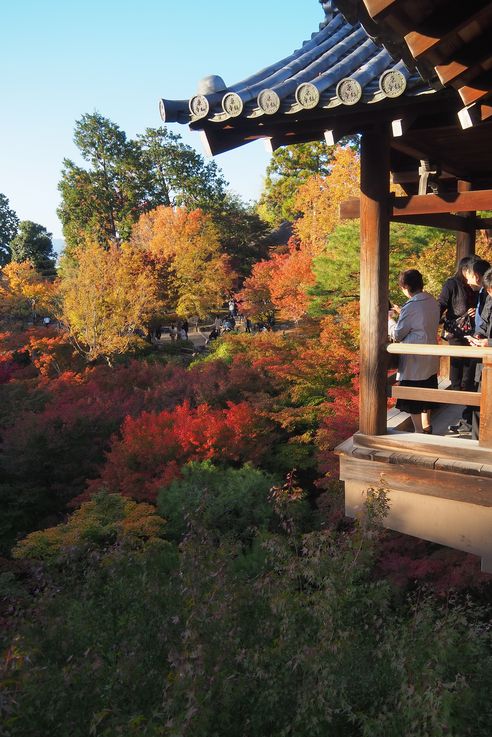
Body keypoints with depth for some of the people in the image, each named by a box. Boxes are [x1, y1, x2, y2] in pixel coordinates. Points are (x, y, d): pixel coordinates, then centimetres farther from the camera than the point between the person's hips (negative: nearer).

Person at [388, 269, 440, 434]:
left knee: (413, 401, 4)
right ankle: (427, 427, 34)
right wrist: (402, 313, 15)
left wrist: (389, 320, 3)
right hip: (431, 358, 8)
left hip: (414, 360, -8)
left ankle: (419, 432, 12)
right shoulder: (433, 302, 2)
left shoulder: (411, 306, -21)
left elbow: (397, 335, -13)